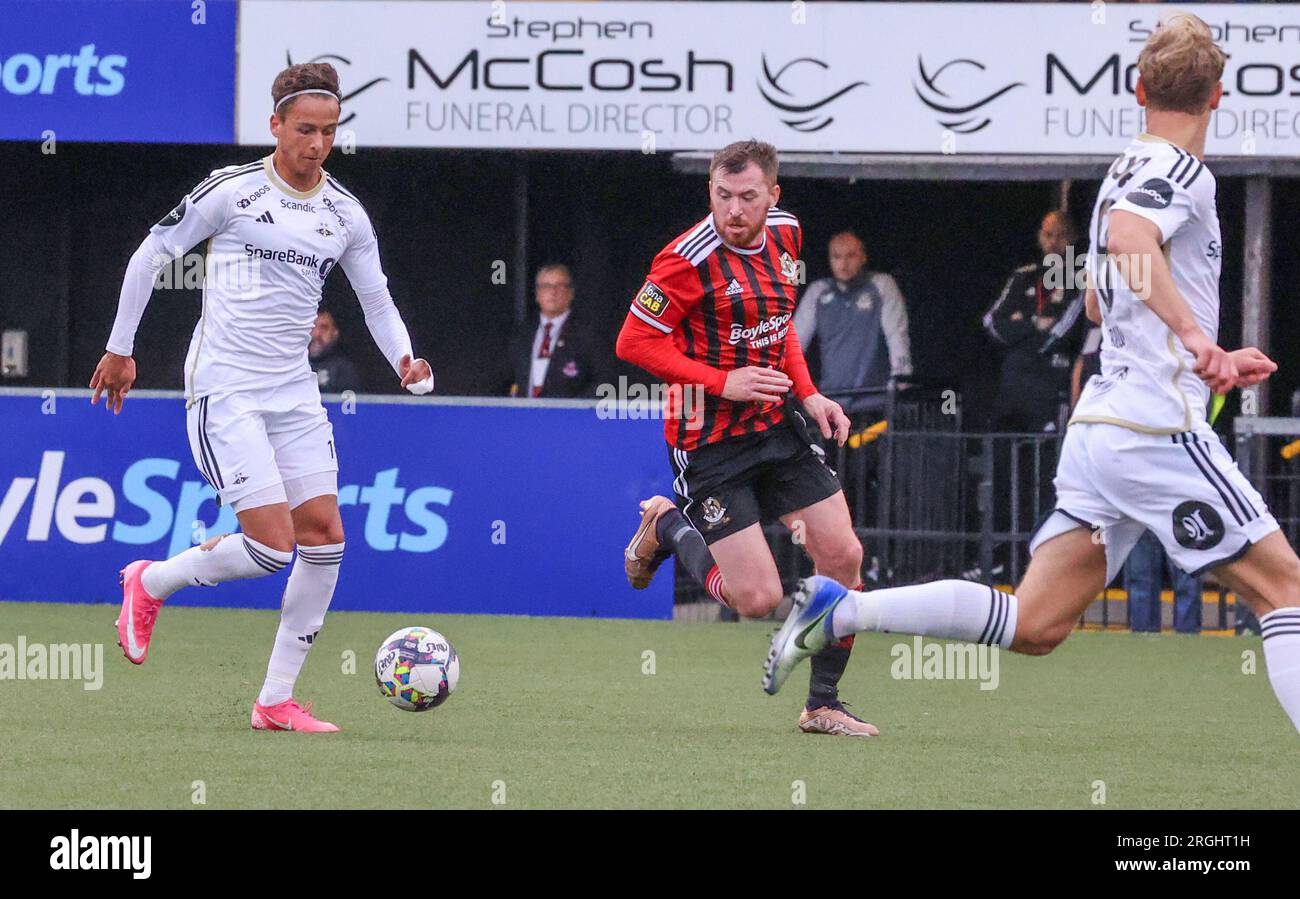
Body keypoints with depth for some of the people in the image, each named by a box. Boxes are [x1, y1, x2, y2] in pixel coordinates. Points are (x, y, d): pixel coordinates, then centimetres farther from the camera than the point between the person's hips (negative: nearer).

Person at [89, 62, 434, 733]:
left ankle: (276, 701, 6)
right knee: (272, 545, -15)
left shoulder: (346, 214, 7)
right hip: (224, 388, -6)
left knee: (324, 536, -3)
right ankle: (150, 584, 13)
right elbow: (150, 255, 0)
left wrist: (404, 361, -2)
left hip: (294, 392, 6)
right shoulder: (231, 191, -9)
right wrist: (120, 348, 3)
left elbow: (377, 301, 17)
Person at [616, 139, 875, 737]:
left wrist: (807, 394, 7)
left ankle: (823, 704, 16)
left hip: (778, 427, 7)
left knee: (843, 555, 0)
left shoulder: (784, 234, 3)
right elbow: (634, 343, -16)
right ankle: (666, 526, 19)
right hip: (710, 440, -7)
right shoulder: (690, 258, -20)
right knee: (758, 599, -9)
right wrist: (723, 382, -21)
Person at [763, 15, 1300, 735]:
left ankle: (839, 609, 1)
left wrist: (1206, 360, 35)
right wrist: (1194, 332, -34)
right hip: (1157, 429, -9)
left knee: (1034, 625, 6)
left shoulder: (1124, 173, 21)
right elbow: (1128, 237, -30)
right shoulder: (1181, 171, -7)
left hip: (1097, 425, 9)